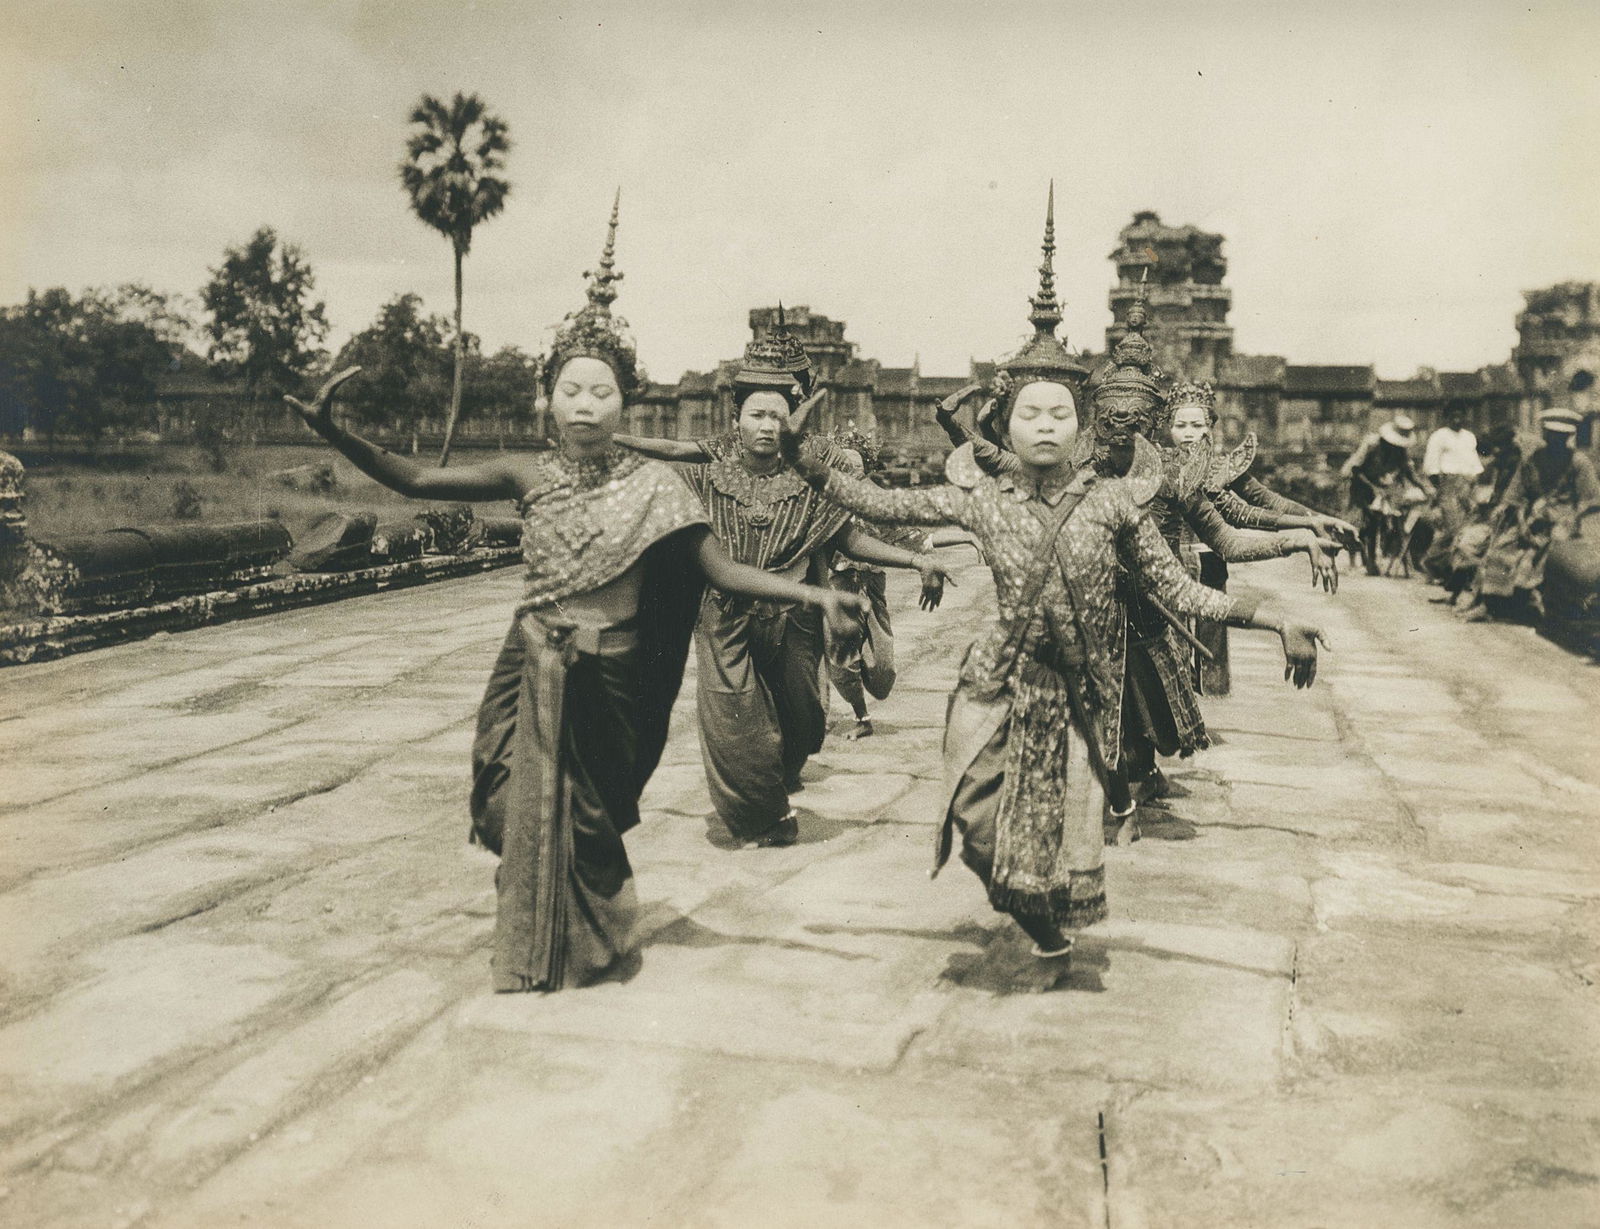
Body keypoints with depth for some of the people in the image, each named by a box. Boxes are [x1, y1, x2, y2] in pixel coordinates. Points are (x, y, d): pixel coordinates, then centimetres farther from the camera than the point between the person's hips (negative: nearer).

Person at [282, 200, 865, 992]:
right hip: (531, 673, 2)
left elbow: (724, 573, -12)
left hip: (606, 681, -2)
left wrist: (813, 595, -24)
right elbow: (414, 481, -3)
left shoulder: (652, 485, -9)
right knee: (524, 811, 9)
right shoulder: (529, 476, -3)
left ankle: (585, 948, 41)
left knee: (584, 818, 13)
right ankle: (533, 952, 38)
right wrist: (336, 434, -16)